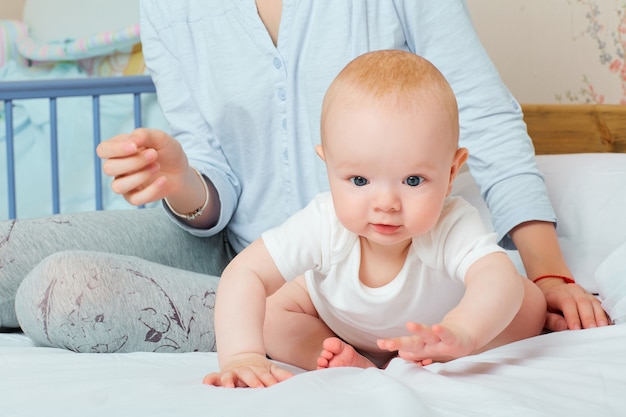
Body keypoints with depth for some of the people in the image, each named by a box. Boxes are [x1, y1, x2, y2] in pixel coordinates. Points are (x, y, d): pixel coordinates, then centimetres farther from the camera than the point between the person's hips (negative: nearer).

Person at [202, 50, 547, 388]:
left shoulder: (454, 228, -42)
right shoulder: (322, 224, -38)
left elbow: (500, 278, -60)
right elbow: (244, 274, -39)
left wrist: (461, 333, -83)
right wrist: (243, 356, -57)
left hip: (434, 322, -1)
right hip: (333, 318, 1)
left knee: (531, 304, -20)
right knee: (263, 313, -18)